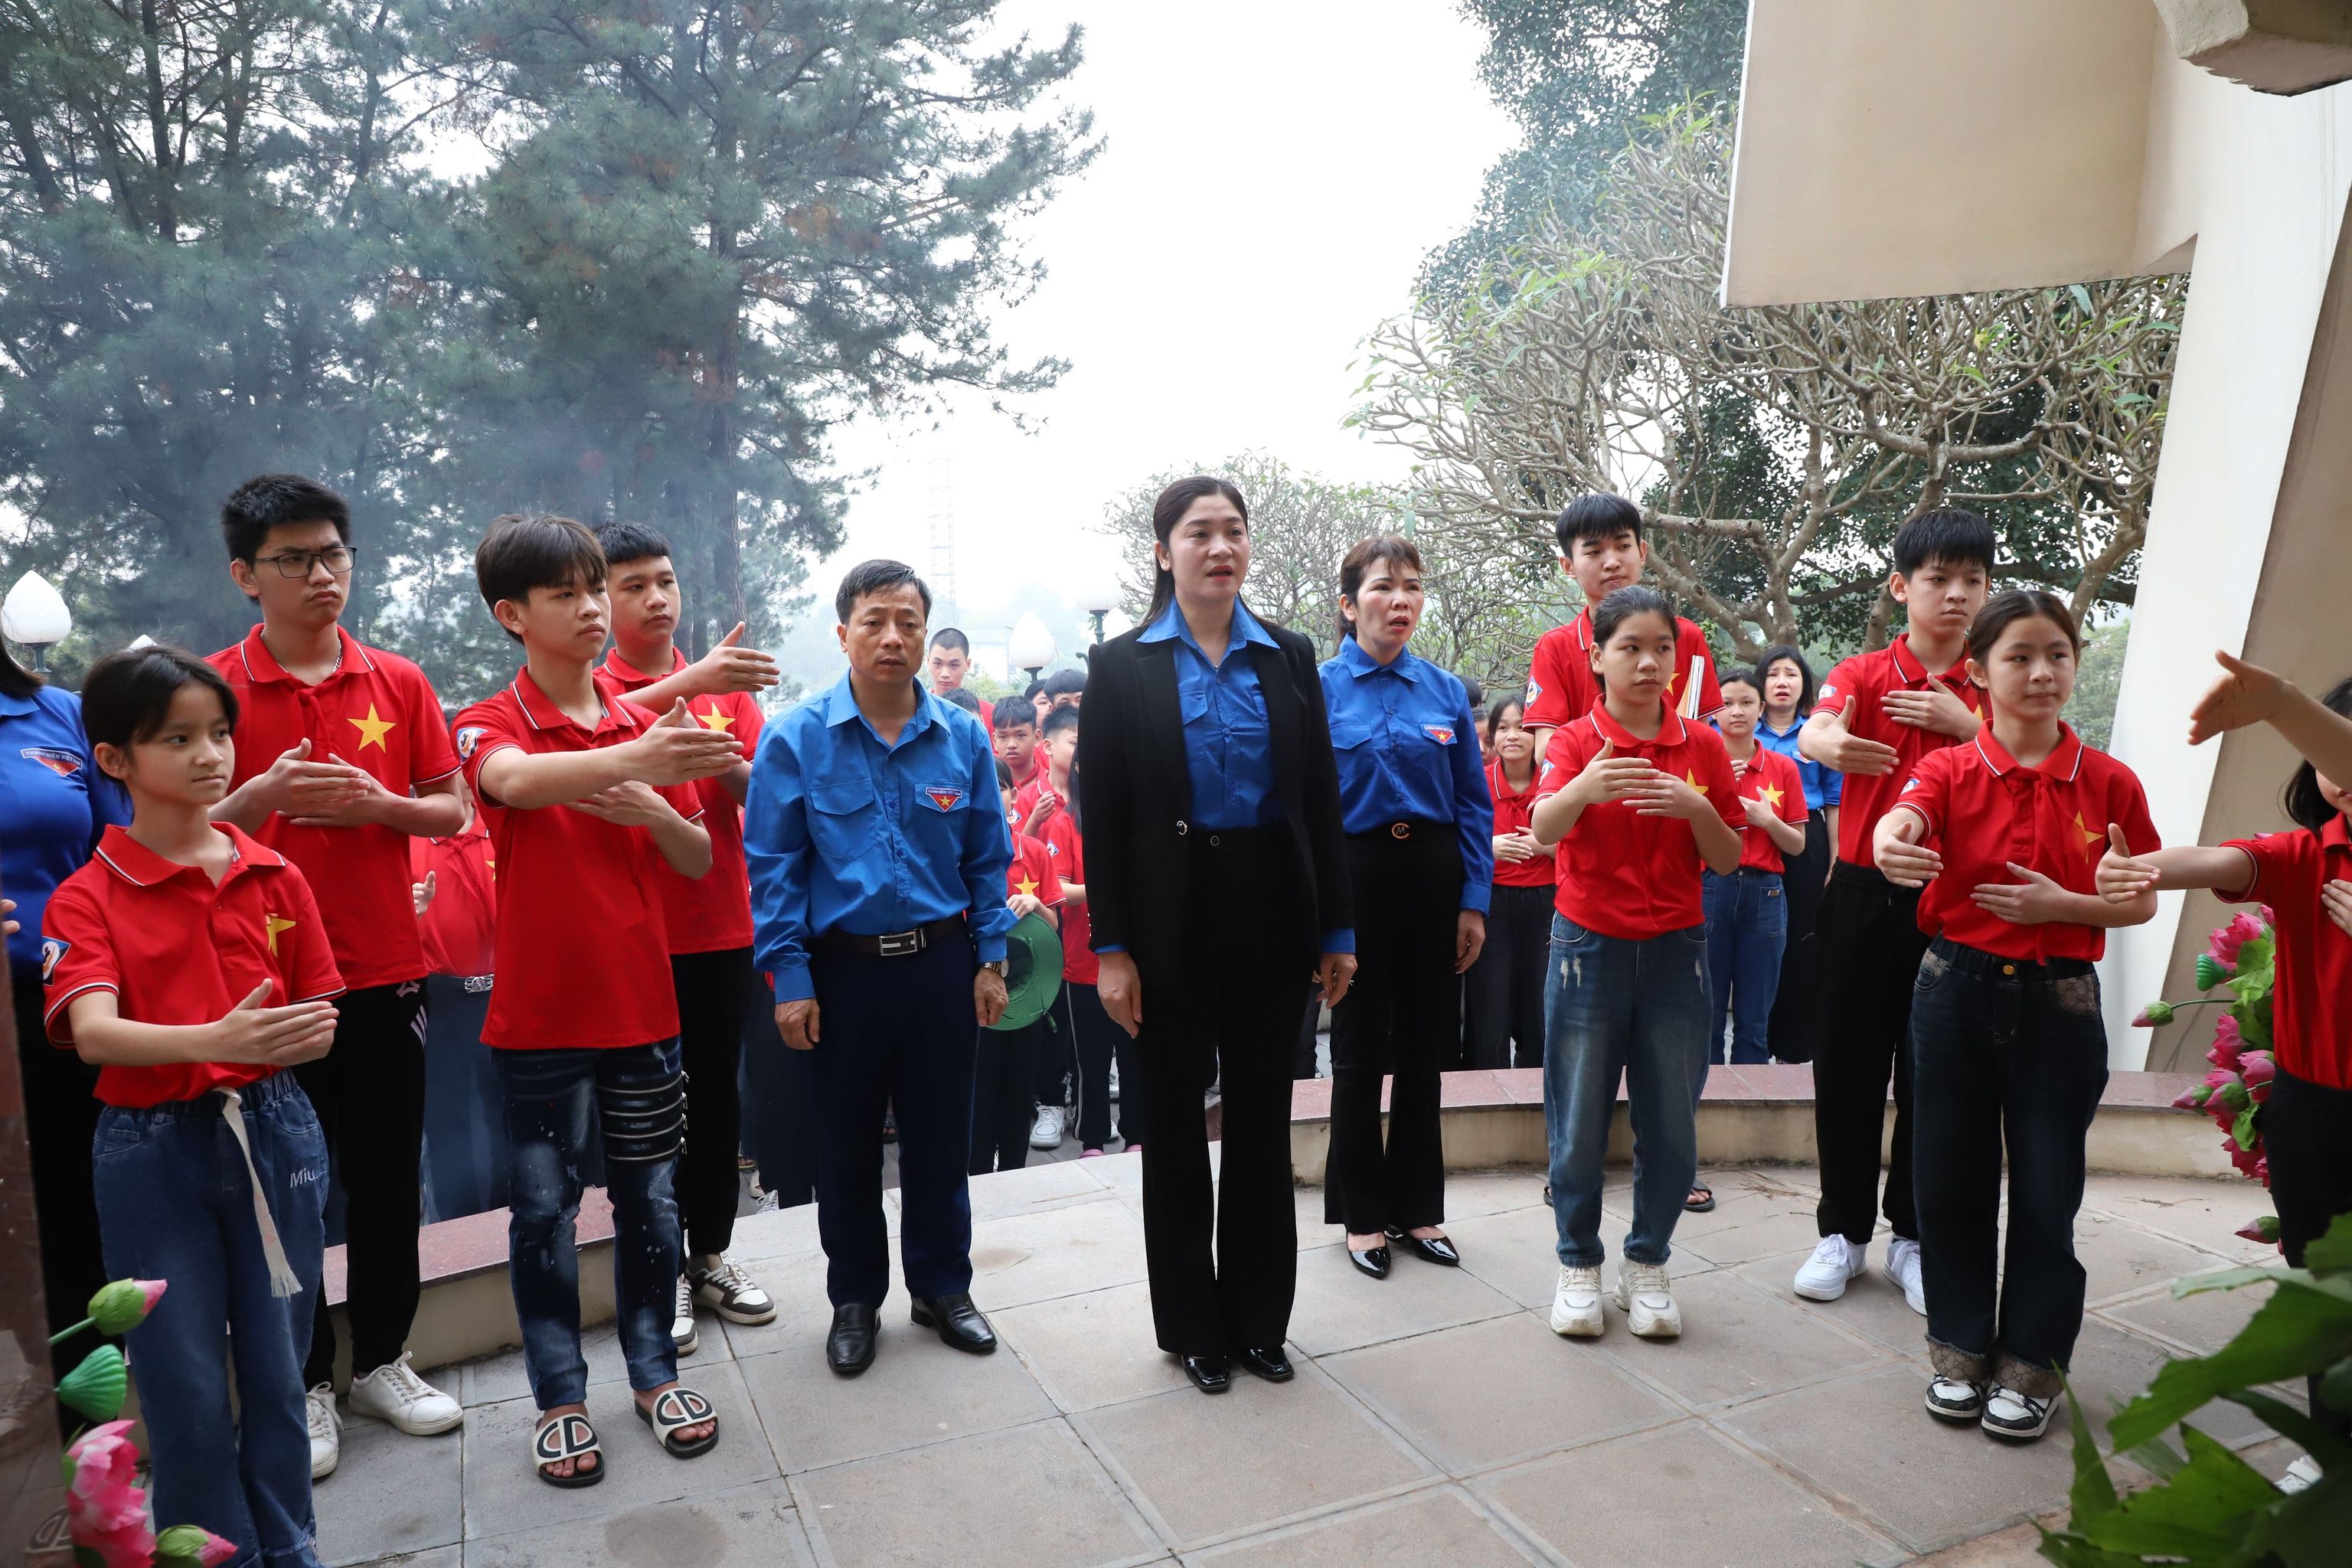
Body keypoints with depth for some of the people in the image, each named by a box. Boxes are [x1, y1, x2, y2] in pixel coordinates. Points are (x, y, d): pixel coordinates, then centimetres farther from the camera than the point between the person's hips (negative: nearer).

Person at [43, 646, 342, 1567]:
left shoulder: (275, 879, 3)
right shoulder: (86, 898, -5)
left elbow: (320, 1025, 7)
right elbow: (92, 1033, -22)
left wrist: (273, 1045, -11)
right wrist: (215, 1040, -37)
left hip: (273, 1134, 2)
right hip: (153, 1152, -2)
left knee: (276, 1367, 12)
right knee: (186, 1384, 7)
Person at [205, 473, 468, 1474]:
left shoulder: (399, 682, 5)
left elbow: (452, 809, 6)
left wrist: (376, 803, -13)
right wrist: (261, 796, -20)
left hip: (385, 971, 2)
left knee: (388, 1177, 11)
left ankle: (382, 1360, 28)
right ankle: (304, 1384, 24)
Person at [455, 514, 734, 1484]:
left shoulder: (646, 725, 7)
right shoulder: (490, 726, -5)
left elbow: (699, 859, 8)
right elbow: (515, 780, -31)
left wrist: (649, 807, -15)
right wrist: (627, 760, -52)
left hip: (642, 1005, 3)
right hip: (539, 1014, -3)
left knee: (648, 1198, 12)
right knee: (544, 1210, 7)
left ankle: (655, 1371, 28)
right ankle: (559, 1397, 22)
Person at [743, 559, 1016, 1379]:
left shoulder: (962, 737, 0)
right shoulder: (796, 739, -6)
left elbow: (987, 859, 6)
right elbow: (774, 868, -5)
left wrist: (991, 959, 2)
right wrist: (790, 979, -8)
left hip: (942, 963, 2)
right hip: (843, 966, -1)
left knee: (941, 1133, 12)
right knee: (846, 1141, 11)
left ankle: (942, 1285, 31)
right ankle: (855, 1298, 30)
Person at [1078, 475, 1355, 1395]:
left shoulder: (1290, 657, 5)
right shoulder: (1122, 665, -2)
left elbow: (1322, 800, 3)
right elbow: (1100, 815, -5)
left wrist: (1337, 932, 0)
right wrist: (1112, 948, -10)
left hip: (1273, 911, 2)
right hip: (1171, 914, -2)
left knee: (1263, 1116, 11)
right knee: (1175, 1119, 10)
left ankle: (1259, 1317, 27)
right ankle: (1192, 1325, 26)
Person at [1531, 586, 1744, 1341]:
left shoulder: (1702, 746, 3)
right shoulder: (1575, 741, -4)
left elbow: (1728, 860, 2)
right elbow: (1543, 828, -23)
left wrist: (1698, 810, -18)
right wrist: (1583, 789, -44)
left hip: (1675, 948, 2)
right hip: (1589, 945, -2)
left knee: (1671, 1125, 7)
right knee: (1579, 1122, 4)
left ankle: (1647, 1265, 26)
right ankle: (1578, 1265, 22)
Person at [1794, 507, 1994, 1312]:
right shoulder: (1863, 673, -3)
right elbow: (1813, 732, -25)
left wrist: (1967, 726, -17)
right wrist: (1834, 745, -48)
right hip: (1864, 893, -1)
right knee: (1848, 1065, 6)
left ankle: (1913, 1237, 24)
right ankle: (1843, 1229, 21)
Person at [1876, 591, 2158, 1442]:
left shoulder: (2109, 783, 0)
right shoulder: (1948, 769, -4)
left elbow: (2142, 901, 5)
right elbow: (1899, 820, -27)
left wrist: (2059, 905, -14)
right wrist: (1888, 846, -51)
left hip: (2059, 999, 0)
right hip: (1956, 991, 0)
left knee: (2046, 1189, 6)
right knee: (1952, 1178, 9)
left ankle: (2031, 1363, 24)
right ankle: (1961, 1348, 27)